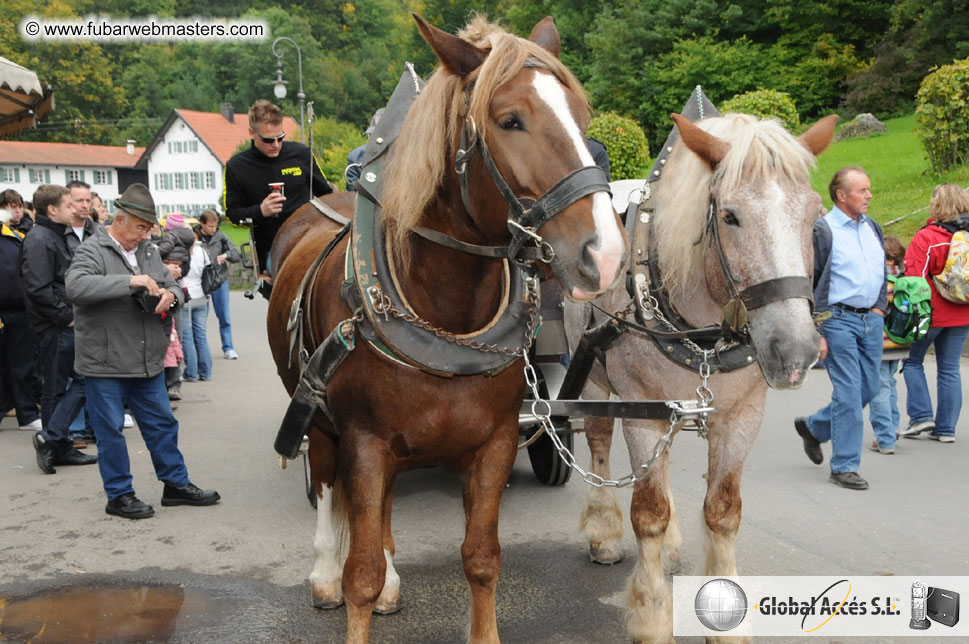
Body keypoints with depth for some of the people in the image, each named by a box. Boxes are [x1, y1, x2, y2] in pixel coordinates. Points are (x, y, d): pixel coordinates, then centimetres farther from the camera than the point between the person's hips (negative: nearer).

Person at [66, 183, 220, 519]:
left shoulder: (148, 251, 11)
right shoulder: (92, 251, -10)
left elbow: (173, 286, 18)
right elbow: (76, 287, -29)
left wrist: (171, 295, -7)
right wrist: (130, 281, -32)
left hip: (148, 362, 7)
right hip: (106, 364, -6)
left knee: (162, 424, 15)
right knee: (110, 431, 5)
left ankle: (176, 484, 28)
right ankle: (119, 495, 19)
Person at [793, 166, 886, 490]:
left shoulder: (873, 228, 13)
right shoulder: (822, 230, -9)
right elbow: (806, 284, -11)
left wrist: (880, 308, 10)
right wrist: (816, 333, -14)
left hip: (871, 320, 7)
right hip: (839, 320, -7)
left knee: (868, 389, 11)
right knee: (848, 392, -6)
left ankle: (812, 426, 33)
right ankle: (844, 466, 4)